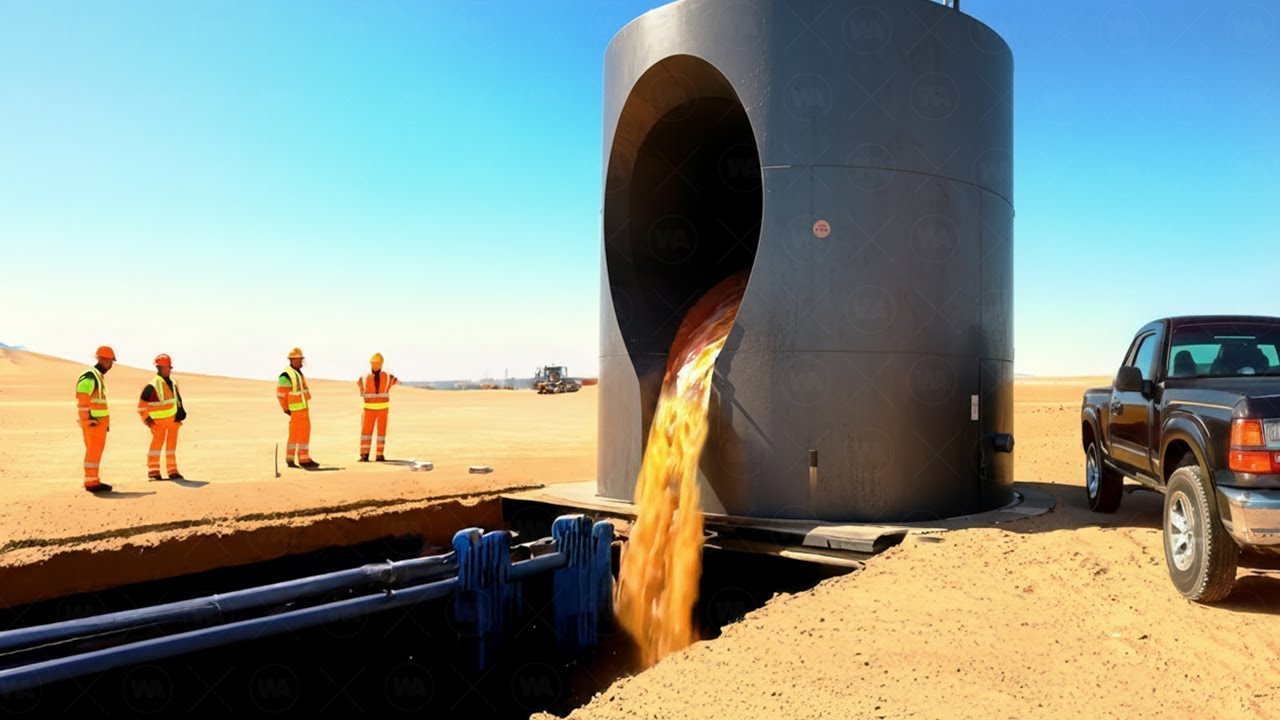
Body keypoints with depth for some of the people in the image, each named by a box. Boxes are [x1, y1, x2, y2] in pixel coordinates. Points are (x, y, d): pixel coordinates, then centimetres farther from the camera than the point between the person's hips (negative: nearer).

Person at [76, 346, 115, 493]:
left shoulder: (99, 376, 18)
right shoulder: (89, 377, -13)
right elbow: (82, 400, -20)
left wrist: (106, 421, 23)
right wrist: (89, 419, -20)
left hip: (100, 421, 10)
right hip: (93, 422, -10)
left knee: (96, 451, 13)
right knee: (93, 451, -6)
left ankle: (93, 481, 18)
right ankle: (91, 482, -3)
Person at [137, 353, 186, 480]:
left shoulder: (173, 383, 8)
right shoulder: (152, 386, -15)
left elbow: (178, 399, 20)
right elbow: (142, 403, -12)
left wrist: (180, 411, 11)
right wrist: (146, 418, -10)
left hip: (173, 420, 7)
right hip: (158, 421, -6)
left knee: (172, 446, 11)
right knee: (156, 445, 1)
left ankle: (172, 471, 18)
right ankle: (153, 471, 9)